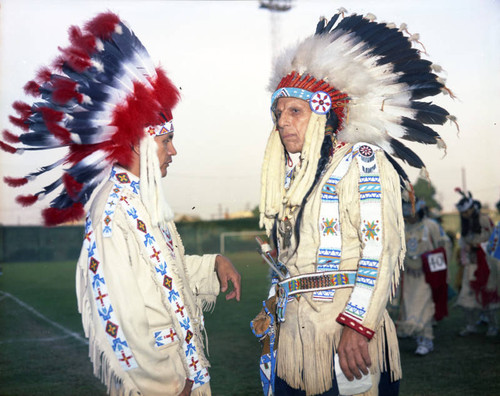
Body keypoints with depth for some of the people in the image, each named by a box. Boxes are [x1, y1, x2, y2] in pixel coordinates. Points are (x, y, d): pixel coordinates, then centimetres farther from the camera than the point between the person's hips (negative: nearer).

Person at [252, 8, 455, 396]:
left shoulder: (361, 160, -5)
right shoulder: (288, 175, 17)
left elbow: (382, 247, -14)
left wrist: (357, 325, -21)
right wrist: (271, 311, 15)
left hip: (346, 330, -6)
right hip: (294, 330, 7)